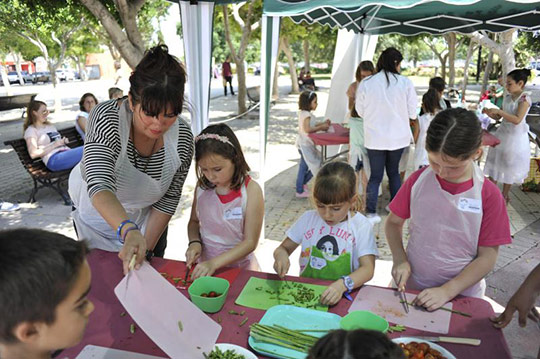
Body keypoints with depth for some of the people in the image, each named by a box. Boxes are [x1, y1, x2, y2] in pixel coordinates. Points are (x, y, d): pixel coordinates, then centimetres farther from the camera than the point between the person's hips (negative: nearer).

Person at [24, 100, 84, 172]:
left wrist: (64, 141, 12)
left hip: (66, 153, 7)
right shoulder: (31, 130, 9)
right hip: (53, 159, -7)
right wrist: (54, 145, -7)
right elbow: (33, 154, -4)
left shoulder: (50, 126, 31)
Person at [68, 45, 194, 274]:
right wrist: (129, 231, -61)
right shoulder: (106, 117, -33)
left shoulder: (182, 137, -24)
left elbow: (169, 199, -14)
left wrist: (146, 247, -16)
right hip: (97, 215, -1)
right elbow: (99, 186, -44)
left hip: (147, 219, 2)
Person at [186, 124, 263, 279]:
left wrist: (214, 263, -20)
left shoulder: (251, 190, -13)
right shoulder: (202, 185, 0)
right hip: (205, 266, 4)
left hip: (239, 268, -3)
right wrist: (194, 242, -6)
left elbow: (250, 242, -12)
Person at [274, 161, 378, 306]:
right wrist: (281, 255, -13)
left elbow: (368, 268, -12)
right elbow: (283, 248, 11)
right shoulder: (308, 218, 4)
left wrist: (342, 284, -30)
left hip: (342, 295, -2)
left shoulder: (361, 226, -5)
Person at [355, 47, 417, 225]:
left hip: (374, 137, 0)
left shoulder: (366, 84, -9)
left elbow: (360, 111, 0)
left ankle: (371, 212, 7)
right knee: (394, 172, 18)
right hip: (397, 136, 1)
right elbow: (412, 113, -3)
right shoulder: (405, 83, -10)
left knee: (375, 175, 9)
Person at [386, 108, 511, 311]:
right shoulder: (418, 181, -9)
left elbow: (487, 257, -10)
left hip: (462, 296, -1)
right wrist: (400, 259, -13)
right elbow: (393, 222, 2)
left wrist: (448, 291, -18)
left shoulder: (488, 195, -14)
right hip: (412, 289, 2)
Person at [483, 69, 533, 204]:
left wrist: (499, 111, -26)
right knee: (495, 162, 10)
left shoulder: (525, 99, -15)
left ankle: (505, 194, 23)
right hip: (502, 133, 6)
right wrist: (490, 113, -10)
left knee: (510, 166, 7)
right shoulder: (507, 97, 4)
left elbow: (517, 120, -25)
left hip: (516, 136, -6)